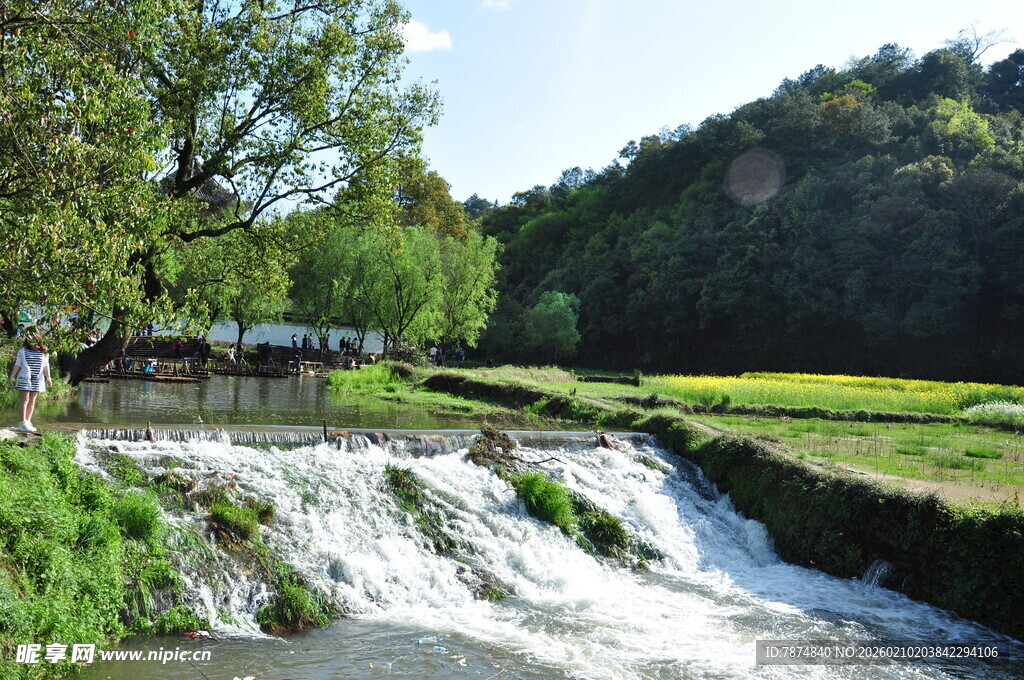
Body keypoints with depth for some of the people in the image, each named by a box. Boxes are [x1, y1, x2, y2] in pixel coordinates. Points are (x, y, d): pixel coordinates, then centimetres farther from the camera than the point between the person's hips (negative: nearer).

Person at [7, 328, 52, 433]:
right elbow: (17, 365, 6)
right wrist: (11, 378, 3)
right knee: (25, 400, -7)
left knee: (32, 401, 6)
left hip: (37, 380, 3)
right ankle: (23, 423, -9)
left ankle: (28, 422, 13)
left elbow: (46, 366, 9)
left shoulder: (44, 353, 7)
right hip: (25, 378, -2)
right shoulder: (22, 351, 3)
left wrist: (48, 378, 1)